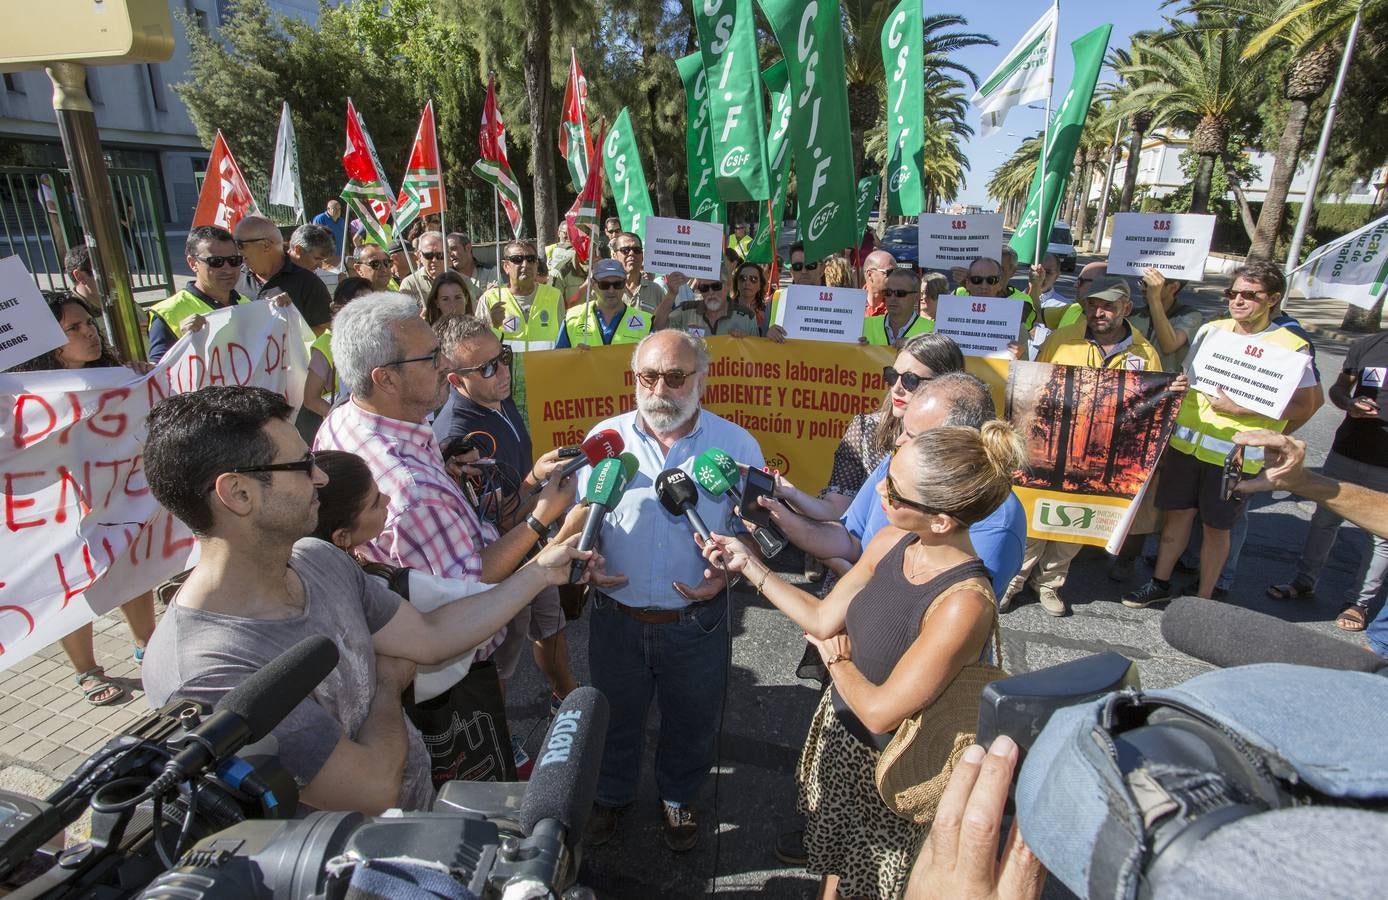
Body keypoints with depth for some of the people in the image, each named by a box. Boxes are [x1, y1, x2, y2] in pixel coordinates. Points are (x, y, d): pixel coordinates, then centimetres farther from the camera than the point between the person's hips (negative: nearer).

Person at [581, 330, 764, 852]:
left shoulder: (737, 445, -9)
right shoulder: (606, 437, -6)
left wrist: (727, 573, -19)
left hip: (696, 622, 0)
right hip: (617, 617, 1)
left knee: (691, 723, 22)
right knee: (615, 717, 24)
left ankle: (678, 798, 53)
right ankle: (611, 795, 54)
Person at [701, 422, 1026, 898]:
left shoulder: (964, 604, -35)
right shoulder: (892, 541, -15)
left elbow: (880, 712, -27)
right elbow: (823, 619, -4)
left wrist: (837, 659, -10)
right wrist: (747, 564, -5)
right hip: (838, 725, 6)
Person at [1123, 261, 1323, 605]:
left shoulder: (1289, 347, -7)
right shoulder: (1210, 331, 5)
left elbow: (1305, 404, -7)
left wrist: (1241, 409, -16)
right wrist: (1168, 433, 9)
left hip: (1234, 454, -3)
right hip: (1186, 444, 4)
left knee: (1215, 526, 8)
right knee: (1178, 513, 13)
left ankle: (1203, 599, 23)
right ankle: (1160, 583, 27)